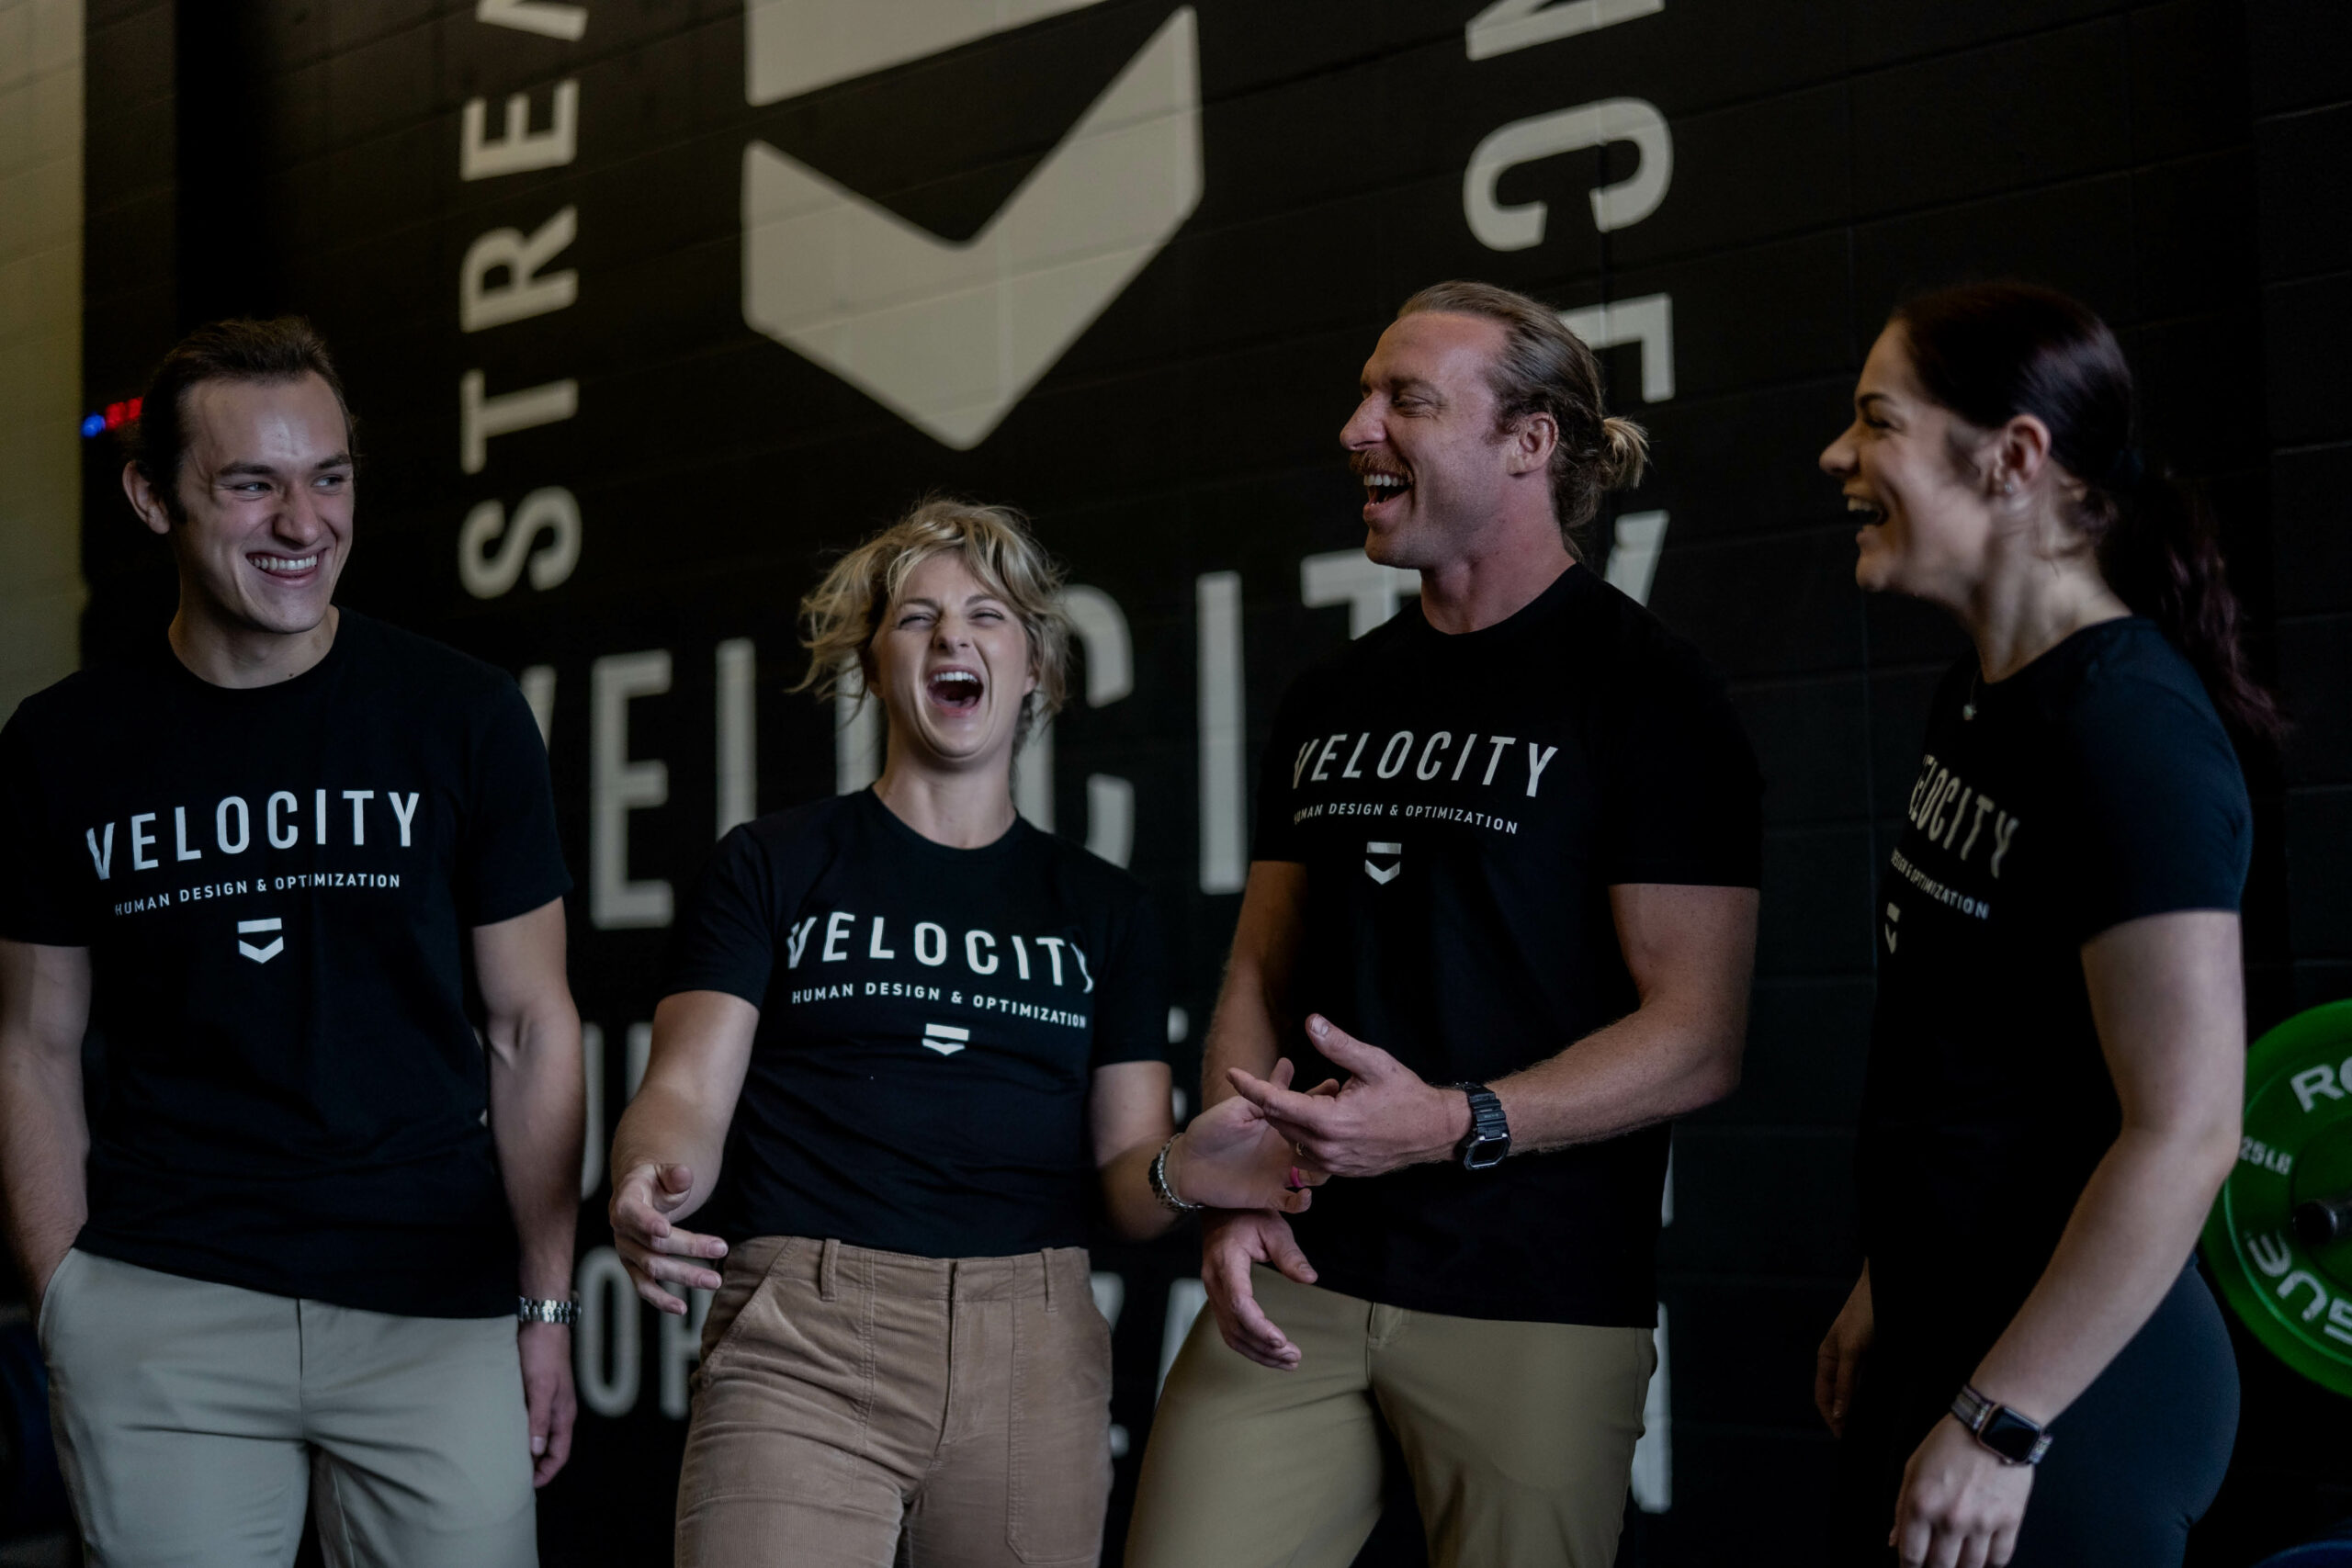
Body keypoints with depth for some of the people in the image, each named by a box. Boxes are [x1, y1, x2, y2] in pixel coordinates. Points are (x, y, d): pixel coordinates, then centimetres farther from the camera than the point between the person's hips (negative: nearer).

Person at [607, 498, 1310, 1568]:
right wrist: (649, 1183, -22)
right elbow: (687, 1097, 1)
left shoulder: (1102, 907, 15)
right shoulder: (773, 868, 9)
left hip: (1031, 1353, 3)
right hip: (801, 1348, -2)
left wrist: (1178, 1174, -12)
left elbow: (1118, 1176, 11)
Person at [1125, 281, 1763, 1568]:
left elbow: (1697, 1043, -10)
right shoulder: (1332, 701, 15)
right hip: (1295, 1280, 5)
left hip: (1535, 1305, -5)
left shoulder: (1644, 690, -4)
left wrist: (1460, 1124, -21)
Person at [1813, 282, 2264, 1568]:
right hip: (1951, 1338, 9)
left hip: (2064, 1380, -9)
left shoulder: (2130, 733, -20)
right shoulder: (1979, 696, 7)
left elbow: (2185, 1131, -23)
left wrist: (1998, 1425, -21)